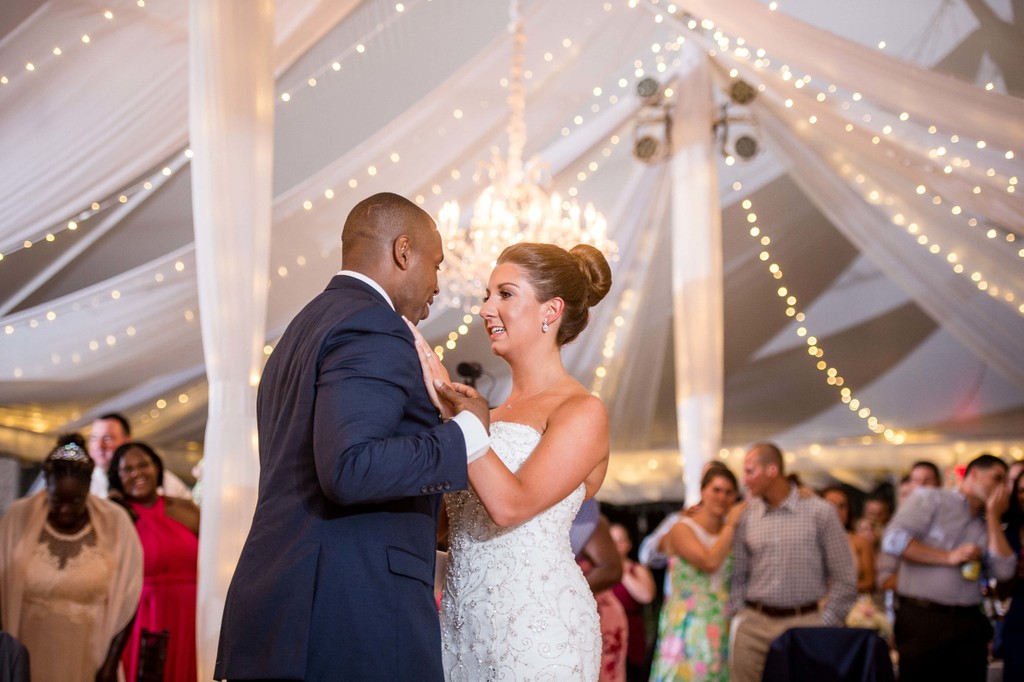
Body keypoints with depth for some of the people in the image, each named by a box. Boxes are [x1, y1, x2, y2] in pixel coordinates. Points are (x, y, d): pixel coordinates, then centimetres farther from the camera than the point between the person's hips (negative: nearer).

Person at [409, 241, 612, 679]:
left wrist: (450, 407, -16)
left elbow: (510, 505, -20)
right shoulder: (491, 412, 13)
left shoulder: (582, 412, -6)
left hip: (536, 623, -6)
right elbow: (452, 524, 13)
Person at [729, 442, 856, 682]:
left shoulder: (819, 512, -2)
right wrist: (739, 613, 2)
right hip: (754, 625, 3)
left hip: (803, 624, -3)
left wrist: (824, 625, -4)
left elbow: (845, 579, 0)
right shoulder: (746, 516, 6)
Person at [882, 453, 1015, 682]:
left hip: (968, 624, 5)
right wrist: (949, 557, -10)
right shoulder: (929, 498, 2)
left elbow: (1003, 571, 1)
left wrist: (993, 516, 4)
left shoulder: (986, 525, 16)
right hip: (922, 618, -5)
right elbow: (893, 541, -11)